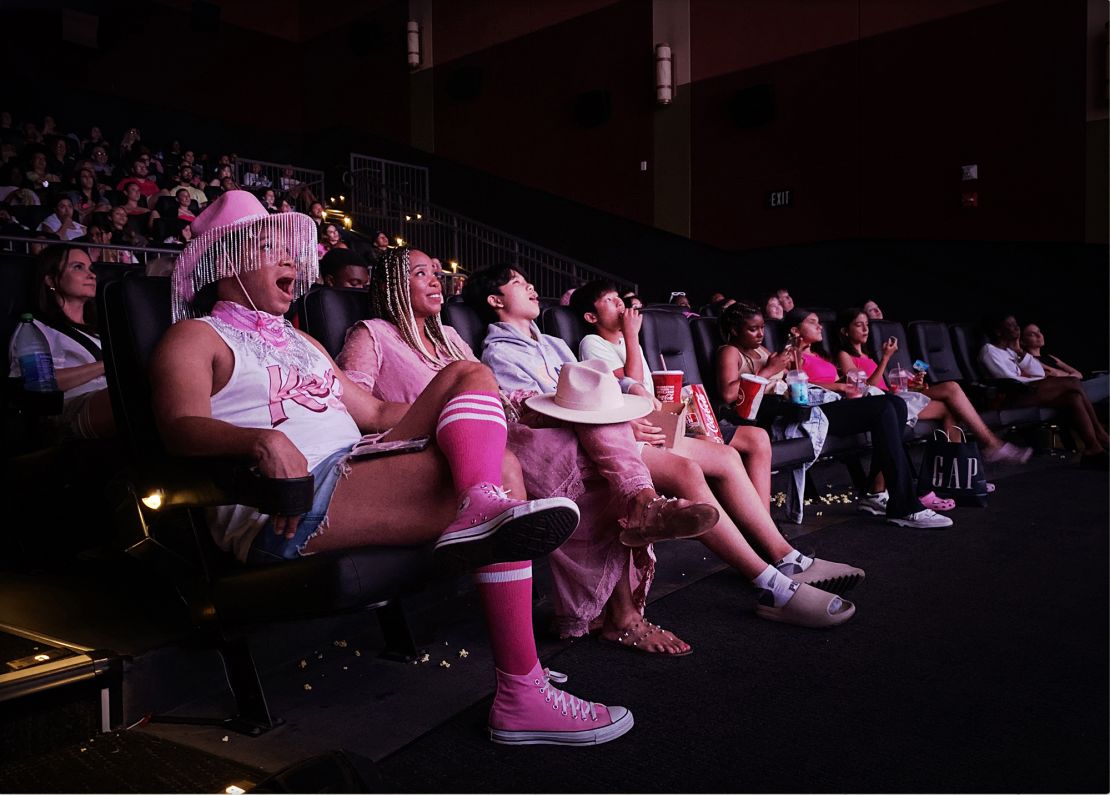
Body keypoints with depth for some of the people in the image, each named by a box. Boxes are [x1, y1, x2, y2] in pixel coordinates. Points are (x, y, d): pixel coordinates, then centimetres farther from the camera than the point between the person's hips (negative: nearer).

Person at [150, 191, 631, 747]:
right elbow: (181, 427, -14)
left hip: (357, 473, 8)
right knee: (499, 468, -22)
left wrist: (477, 413, 19)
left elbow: (375, 413, 29)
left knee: (469, 374, -5)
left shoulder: (300, 341, 32)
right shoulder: (195, 338, 7)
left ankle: (483, 505, -32)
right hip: (286, 508, -8)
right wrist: (264, 441, -36)